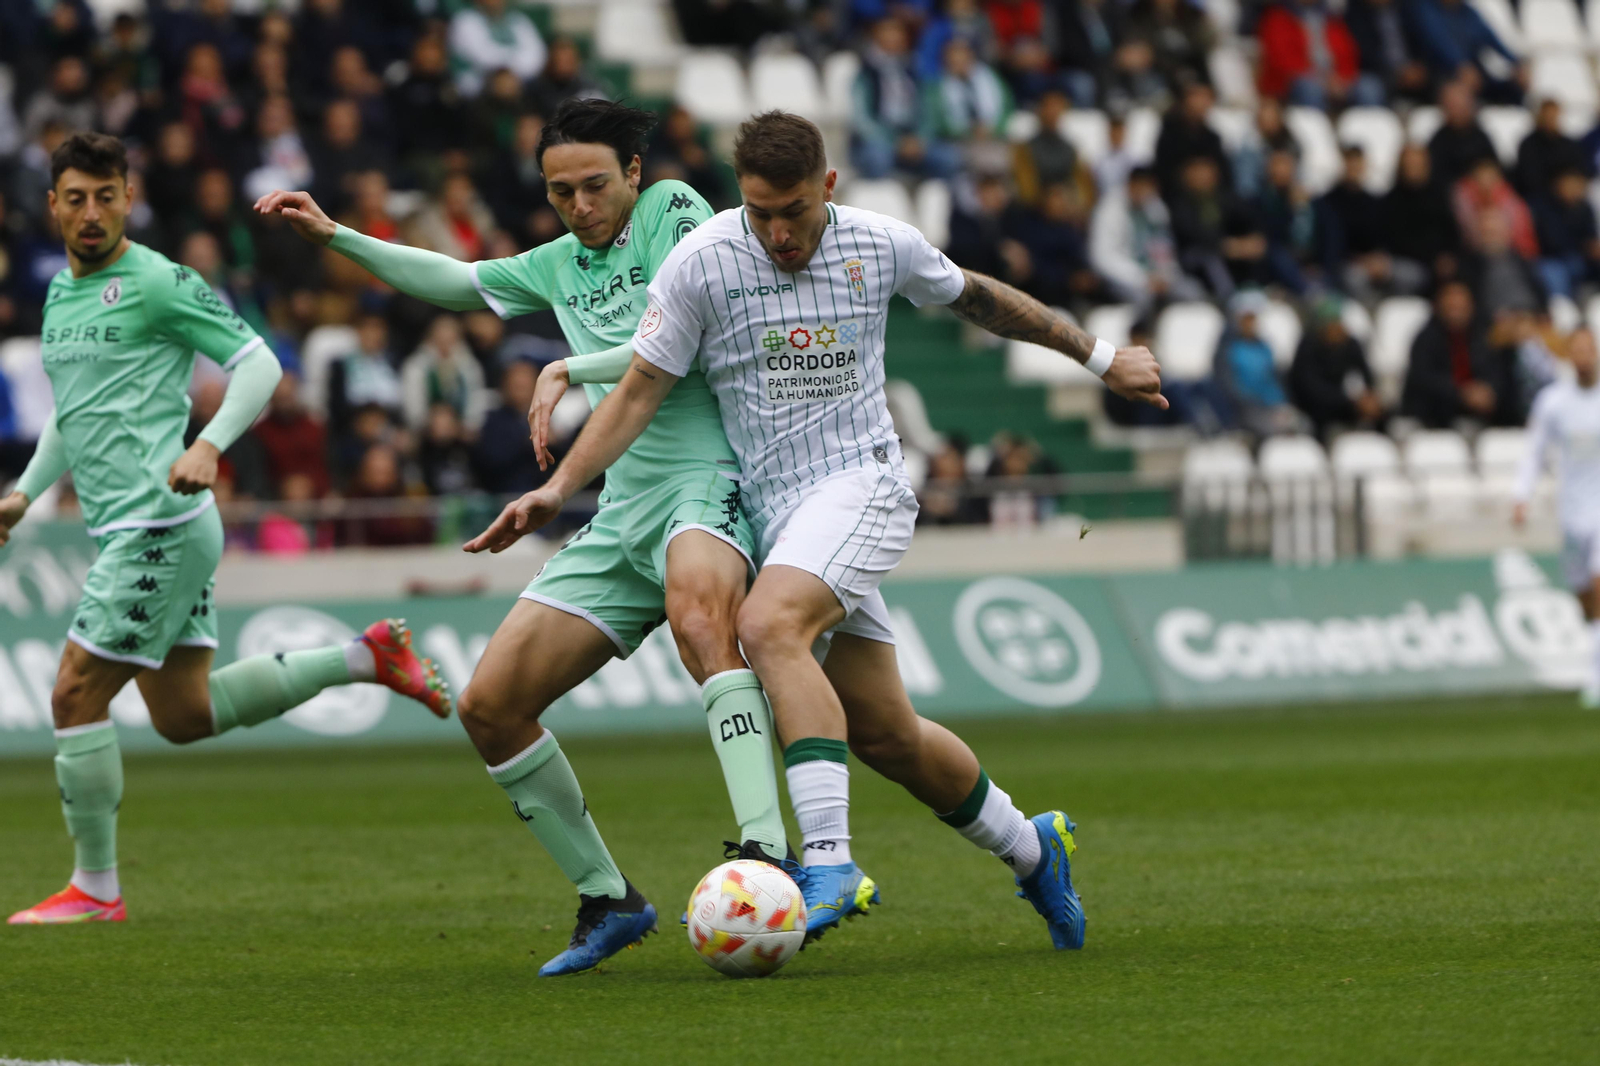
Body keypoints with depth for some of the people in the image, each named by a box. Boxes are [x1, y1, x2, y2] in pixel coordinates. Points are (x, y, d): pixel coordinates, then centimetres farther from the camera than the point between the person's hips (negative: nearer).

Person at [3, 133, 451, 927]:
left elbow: (259, 365, -9)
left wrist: (208, 446, -23)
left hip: (160, 525, -9)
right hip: (127, 528, 9)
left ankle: (95, 889, 1)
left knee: (76, 695, -8)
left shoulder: (156, 282, -9)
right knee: (184, 715, 11)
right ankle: (367, 658, 19)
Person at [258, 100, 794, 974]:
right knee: (489, 706, 0)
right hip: (623, 506, 8)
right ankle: (606, 901, 13)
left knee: (695, 603, -42)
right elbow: (457, 282, 36)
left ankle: (766, 855, -52)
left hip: (708, 481, -8)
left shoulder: (672, 210, -1)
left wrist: (572, 368, -10)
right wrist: (334, 236, 31)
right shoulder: (562, 263, 19)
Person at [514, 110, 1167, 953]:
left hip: (861, 483, -3)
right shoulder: (701, 261, -4)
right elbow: (641, 389, 0)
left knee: (769, 628, -31)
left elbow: (974, 297, 18)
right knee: (883, 733, 4)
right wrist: (559, 487, -11)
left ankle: (831, 863, -38)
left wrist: (1098, 357, 27)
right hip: (769, 505, 3)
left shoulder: (880, 245, -1)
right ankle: (1031, 849, 28)